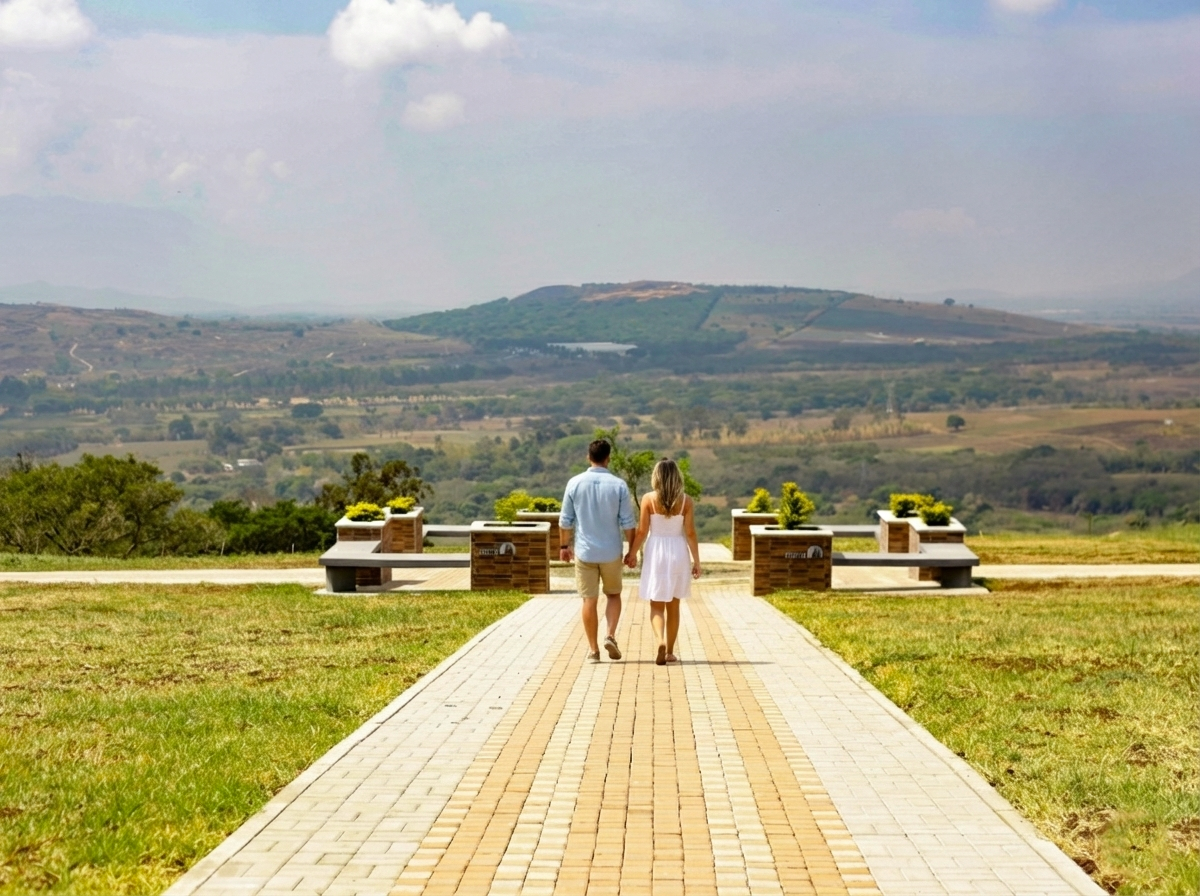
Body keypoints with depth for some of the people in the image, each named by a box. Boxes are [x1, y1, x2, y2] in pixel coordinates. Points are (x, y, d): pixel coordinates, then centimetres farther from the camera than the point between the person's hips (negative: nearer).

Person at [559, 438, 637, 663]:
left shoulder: (575, 483, -4)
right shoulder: (618, 485, -7)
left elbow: (565, 521, 0)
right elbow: (628, 523, -5)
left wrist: (564, 546, 14)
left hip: (584, 552, 0)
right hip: (611, 552, 0)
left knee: (589, 600, 7)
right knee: (613, 594, 18)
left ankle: (593, 649, 9)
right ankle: (611, 636, 0)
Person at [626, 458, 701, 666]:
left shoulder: (648, 499, -8)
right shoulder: (685, 501, -5)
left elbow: (642, 531, -6)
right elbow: (690, 533, -6)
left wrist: (632, 553, 8)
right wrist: (696, 560, -1)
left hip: (655, 553, -1)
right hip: (678, 553, 1)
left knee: (656, 605, 5)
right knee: (673, 606, 13)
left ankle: (661, 641, -20)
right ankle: (670, 652, 18)